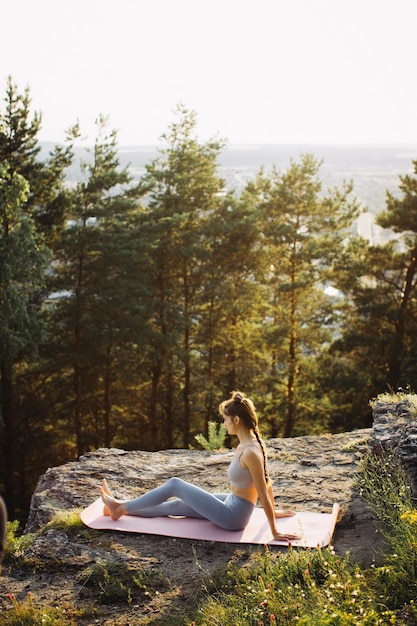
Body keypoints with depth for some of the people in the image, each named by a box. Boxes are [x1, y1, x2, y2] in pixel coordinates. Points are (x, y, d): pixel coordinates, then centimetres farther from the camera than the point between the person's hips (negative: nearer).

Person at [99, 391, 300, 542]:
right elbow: (267, 482, 12)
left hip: (231, 516, -9)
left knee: (175, 484, -3)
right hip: (232, 505, 9)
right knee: (176, 505, 16)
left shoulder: (250, 452, -28)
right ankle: (122, 507, 28)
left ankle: (121, 507, 11)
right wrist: (273, 512, 24)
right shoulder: (251, 443, 1)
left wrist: (275, 532, -17)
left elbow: (263, 494, -23)